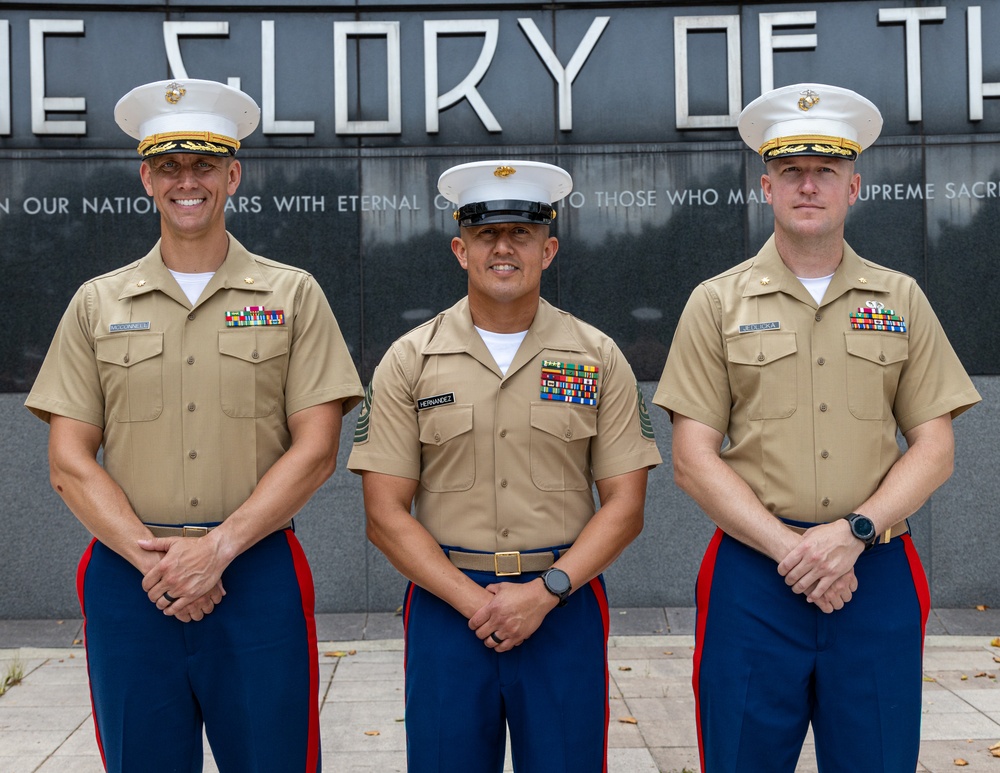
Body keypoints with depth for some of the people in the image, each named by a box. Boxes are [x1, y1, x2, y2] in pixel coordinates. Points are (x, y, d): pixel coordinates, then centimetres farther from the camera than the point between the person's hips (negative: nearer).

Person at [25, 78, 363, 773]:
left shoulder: (293, 295, 4)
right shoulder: (97, 304, 9)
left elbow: (316, 451, -3)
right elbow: (69, 461, 3)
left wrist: (216, 548, -12)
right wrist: (149, 558, -10)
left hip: (258, 577, -1)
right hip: (129, 580, 2)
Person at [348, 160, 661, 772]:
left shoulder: (598, 359, 3)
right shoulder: (409, 362, 2)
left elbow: (624, 507, 0)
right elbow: (386, 513, -2)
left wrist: (543, 593, -11)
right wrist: (474, 601, -12)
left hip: (565, 605, 0)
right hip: (446, 605, 0)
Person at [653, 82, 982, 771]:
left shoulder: (901, 301, 9)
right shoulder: (718, 302, 4)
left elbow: (935, 448, 5)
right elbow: (694, 458, -2)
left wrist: (854, 532, -11)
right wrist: (789, 548, -12)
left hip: (877, 575, 2)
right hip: (753, 576, -1)